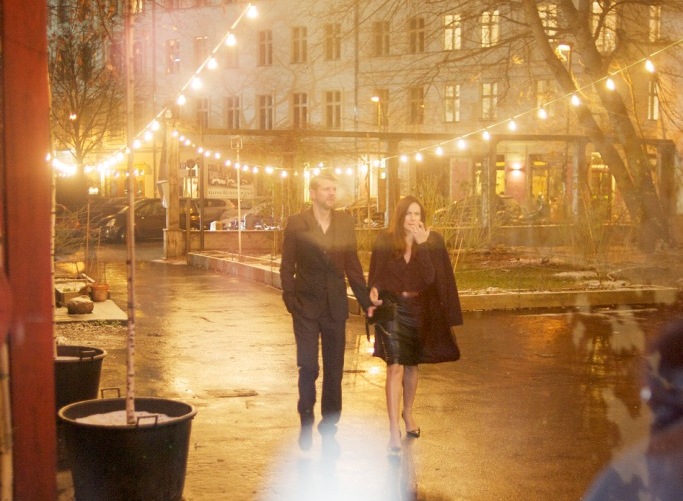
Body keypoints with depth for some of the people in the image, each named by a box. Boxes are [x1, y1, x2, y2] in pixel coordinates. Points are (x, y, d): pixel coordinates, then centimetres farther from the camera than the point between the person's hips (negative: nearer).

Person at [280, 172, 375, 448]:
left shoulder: (345, 222, 4)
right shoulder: (296, 223, -4)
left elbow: (353, 265, 7)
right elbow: (287, 267, -2)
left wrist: (366, 300, 4)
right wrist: (290, 300, -11)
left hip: (335, 306, 3)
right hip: (307, 307, -3)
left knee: (334, 369, 9)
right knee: (308, 367, -5)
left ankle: (329, 425, 22)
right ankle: (306, 422, 13)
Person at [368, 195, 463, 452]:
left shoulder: (433, 242, -4)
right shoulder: (384, 242, -4)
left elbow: (431, 277, -16)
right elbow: (375, 276, 1)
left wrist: (422, 244, -22)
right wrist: (374, 293, -18)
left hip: (419, 310, 2)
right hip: (392, 308, -2)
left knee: (411, 365, 18)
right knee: (395, 367, -12)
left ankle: (408, 412, 41)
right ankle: (394, 430, -13)